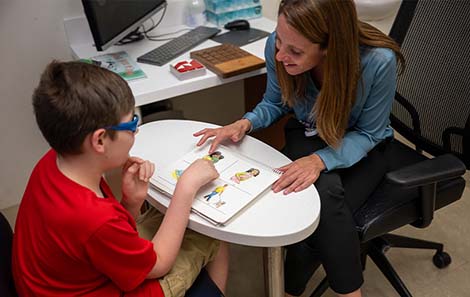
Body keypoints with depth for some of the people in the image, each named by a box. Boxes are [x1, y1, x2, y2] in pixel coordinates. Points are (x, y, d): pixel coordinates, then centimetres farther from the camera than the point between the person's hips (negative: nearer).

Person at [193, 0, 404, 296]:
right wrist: (245, 123, -23)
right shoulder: (276, 47, -22)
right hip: (308, 135, 2)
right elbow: (275, 104, -1)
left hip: (361, 147, -1)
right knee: (325, 194, -32)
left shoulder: (379, 61, -31)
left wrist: (319, 160, -36)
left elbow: (367, 133, -17)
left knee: (325, 209, -30)